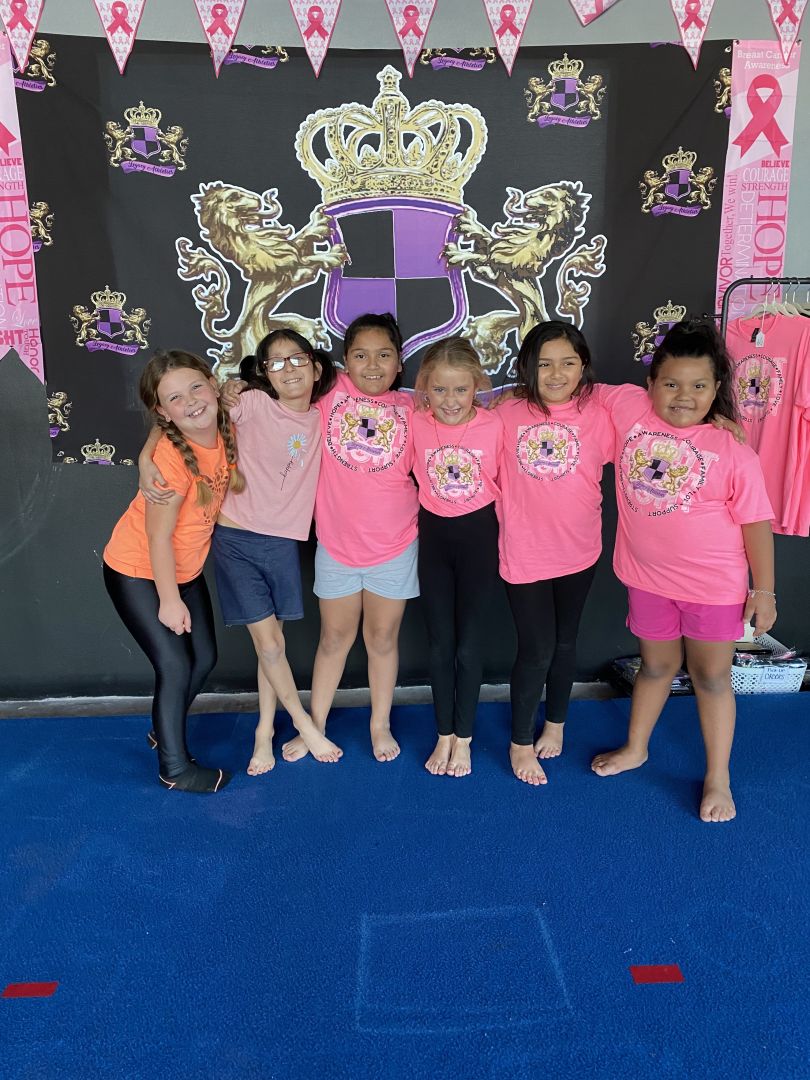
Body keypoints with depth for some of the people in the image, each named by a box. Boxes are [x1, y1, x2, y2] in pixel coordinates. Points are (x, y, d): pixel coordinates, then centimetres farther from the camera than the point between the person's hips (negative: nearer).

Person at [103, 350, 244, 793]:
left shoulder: (226, 431, -12)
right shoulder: (170, 457, -31)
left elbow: (233, 483, 9)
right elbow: (158, 536, -23)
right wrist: (170, 600, -17)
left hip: (186, 567, 7)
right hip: (137, 571, -7)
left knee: (204, 658, 13)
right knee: (175, 666, -4)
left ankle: (165, 729, 40)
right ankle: (174, 768, 18)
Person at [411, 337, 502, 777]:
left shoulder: (494, 426, -15)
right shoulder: (416, 424, -11)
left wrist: (504, 531, -5)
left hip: (479, 534, -2)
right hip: (433, 535, 2)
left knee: (469, 643, 5)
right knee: (440, 643, 11)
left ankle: (463, 738, 24)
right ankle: (444, 735, 28)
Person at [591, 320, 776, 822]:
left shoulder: (734, 454, -15)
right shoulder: (629, 407, -9)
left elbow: (757, 524, -8)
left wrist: (764, 591, -6)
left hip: (714, 585, -2)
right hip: (648, 578, 3)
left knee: (711, 676, 12)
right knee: (657, 666, 22)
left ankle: (718, 779, 31)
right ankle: (635, 749, 44)